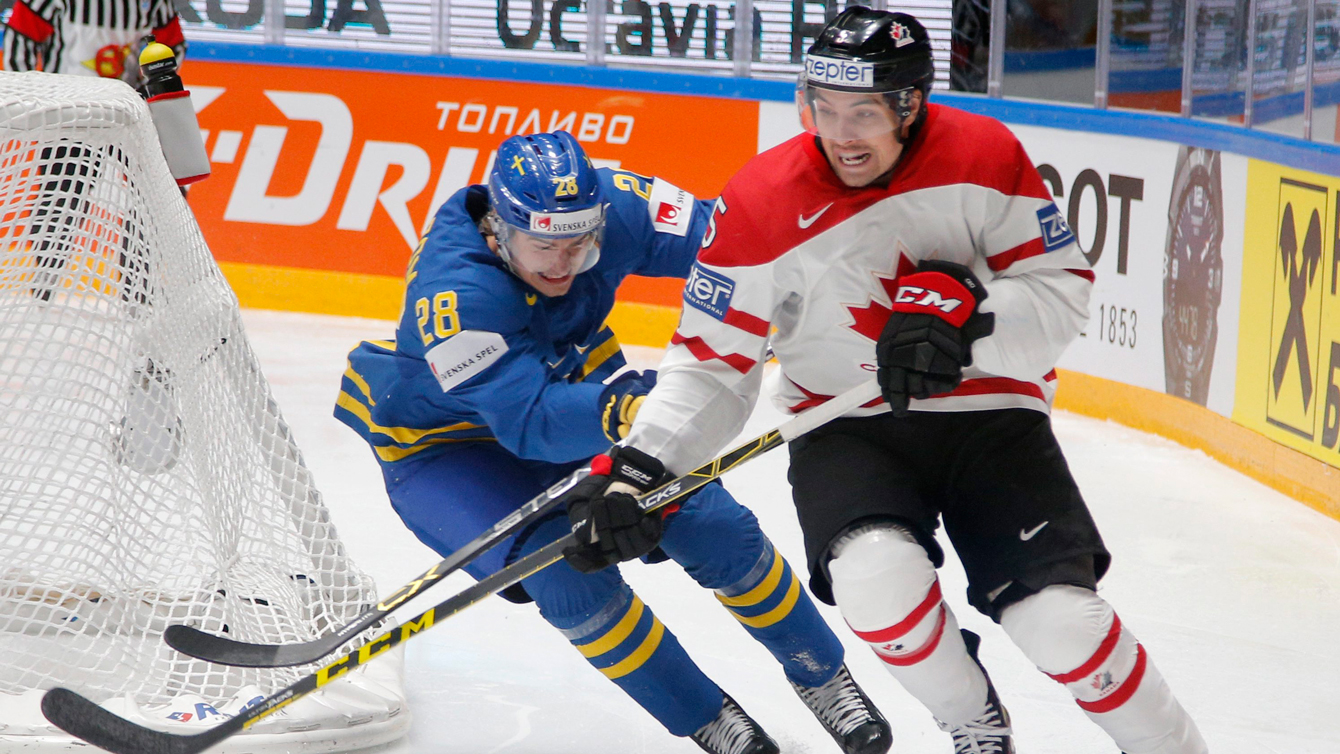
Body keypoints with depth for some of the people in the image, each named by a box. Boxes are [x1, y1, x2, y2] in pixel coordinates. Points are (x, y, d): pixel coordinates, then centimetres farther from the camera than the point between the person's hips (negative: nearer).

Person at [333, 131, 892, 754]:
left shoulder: (609, 209, -25)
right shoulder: (453, 294, -38)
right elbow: (529, 420, -44)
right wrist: (616, 411, -61)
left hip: (570, 388, 5)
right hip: (442, 443, -5)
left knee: (711, 523, -4)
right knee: (568, 577, -24)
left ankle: (826, 680, 18)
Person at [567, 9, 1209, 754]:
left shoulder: (987, 156, -11)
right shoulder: (759, 206, -11)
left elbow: (1064, 288, -8)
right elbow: (712, 366, -6)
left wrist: (965, 316, -26)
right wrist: (639, 466, -19)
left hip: (988, 410, 0)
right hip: (845, 428, 0)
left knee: (1061, 622, -14)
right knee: (877, 576, -29)